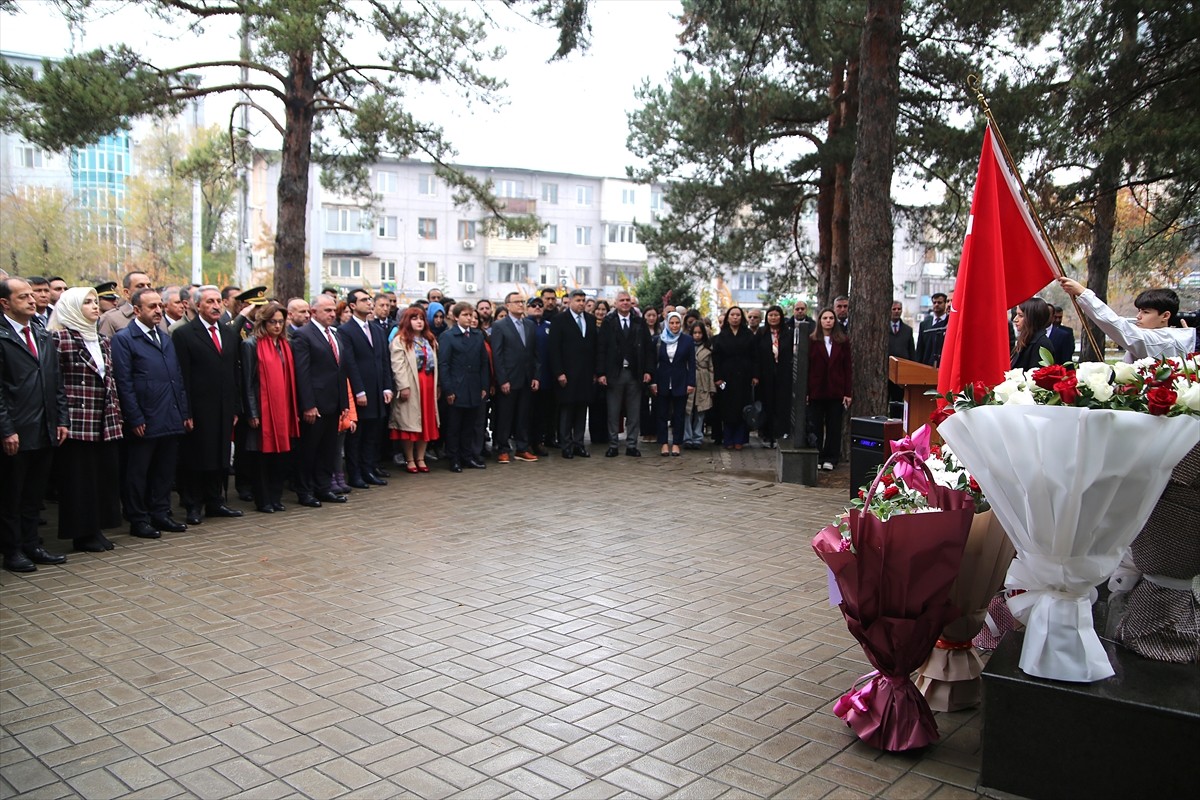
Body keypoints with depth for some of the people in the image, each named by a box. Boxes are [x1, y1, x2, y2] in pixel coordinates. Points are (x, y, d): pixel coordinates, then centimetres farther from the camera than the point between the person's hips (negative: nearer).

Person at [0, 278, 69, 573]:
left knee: (34, 493, 14)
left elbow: (57, 382, 15)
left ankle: (32, 545, 24)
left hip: (45, 432, 6)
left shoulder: (44, 337, 13)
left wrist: (62, 420, 9)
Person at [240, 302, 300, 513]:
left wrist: (294, 410, 10)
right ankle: (263, 501, 11)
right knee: (262, 456, 2)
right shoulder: (251, 344, -6)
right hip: (262, 410, -6)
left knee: (281, 454, 8)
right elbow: (247, 382, -9)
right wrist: (252, 413, -14)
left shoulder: (284, 345, 13)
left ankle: (275, 498, 18)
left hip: (283, 410, 6)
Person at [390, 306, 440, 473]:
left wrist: (436, 386, 8)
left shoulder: (429, 340, 19)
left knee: (426, 422, 7)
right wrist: (403, 386, -19)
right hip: (411, 387, -6)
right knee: (409, 423, -1)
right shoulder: (400, 340, -4)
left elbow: (434, 364, 15)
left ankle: (420, 458, 15)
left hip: (428, 385, 7)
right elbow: (397, 366, -12)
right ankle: (410, 460, 7)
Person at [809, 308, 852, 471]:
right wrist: (805, 391, -7)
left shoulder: (843, 341, 5)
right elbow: (806, 367, -1)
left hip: (836, 391, 1)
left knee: (834, 426, 4)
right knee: (816, 426, 4)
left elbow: (847, 368, 4)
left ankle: (830, 458, 12)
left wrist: (847, 392, -2)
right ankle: (816, 457, 12)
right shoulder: (811, 341, 1)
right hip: (816, 390, -1)